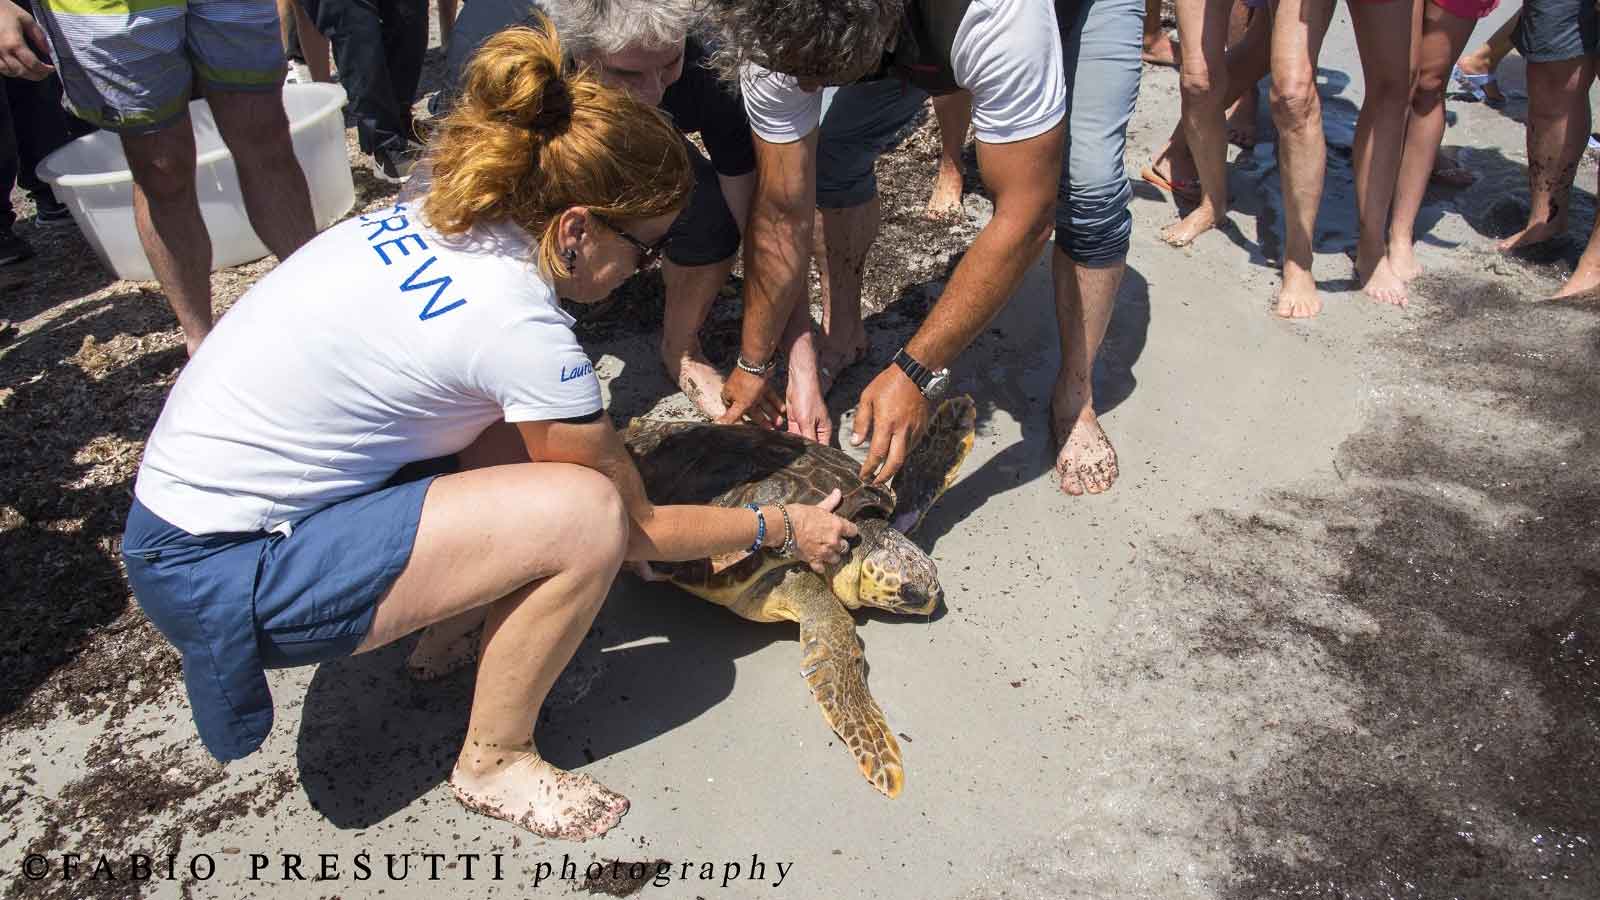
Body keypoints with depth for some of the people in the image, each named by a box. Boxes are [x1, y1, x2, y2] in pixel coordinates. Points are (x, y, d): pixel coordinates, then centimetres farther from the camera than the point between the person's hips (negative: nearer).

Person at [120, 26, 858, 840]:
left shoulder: (434, 217, -1)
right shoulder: (516, 323, -25)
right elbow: (638, 529, -11)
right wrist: (784, 528, 3)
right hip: (222, 580, -8)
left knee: (539, 429, 5)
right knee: (584, 510, -22)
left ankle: (457, 626, 17)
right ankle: (494, 762, 0)